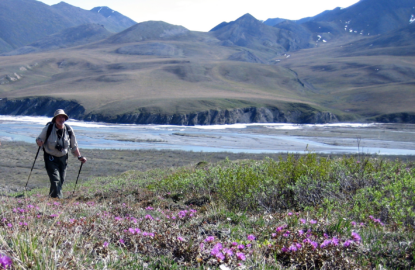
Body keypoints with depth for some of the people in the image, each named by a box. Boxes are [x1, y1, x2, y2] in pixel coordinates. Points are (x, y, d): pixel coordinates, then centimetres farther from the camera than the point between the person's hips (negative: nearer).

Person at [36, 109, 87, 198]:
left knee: (61, 181, 9)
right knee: (55, 180, -15)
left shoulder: (69, 130, -4)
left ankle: (51, 197, 30)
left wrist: (79, 157, -4)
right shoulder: (48, 128, -11)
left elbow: (74, 146, 7)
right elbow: (39, 139, -1)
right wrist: (39, 142, -25)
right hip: (51, 158, -3)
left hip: (63, 158, 4)